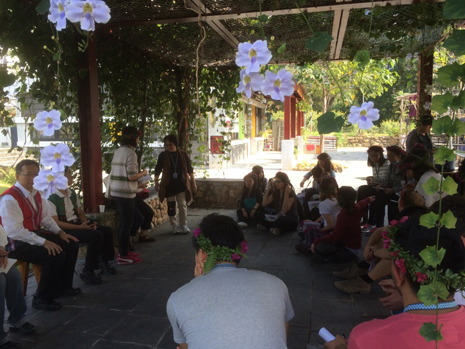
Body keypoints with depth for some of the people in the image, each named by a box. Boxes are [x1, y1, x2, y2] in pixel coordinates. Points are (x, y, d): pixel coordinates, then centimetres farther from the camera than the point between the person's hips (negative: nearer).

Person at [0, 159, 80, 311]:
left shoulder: (35, 194, 7)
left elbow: (45, 217, 13)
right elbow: (14, 231, -27)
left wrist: (60, 232, -2)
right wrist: (43, 242, -30)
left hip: (35, 234, 9)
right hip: (17, 242, -9)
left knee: (72, 245, 2)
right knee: (56, 255, -27)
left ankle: (63, 286, 18)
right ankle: (41, 299, -6)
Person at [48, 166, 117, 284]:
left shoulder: (73, 194, 10)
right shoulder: (51, 198, -15)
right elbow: (55, 223, -19)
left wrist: (86, 223, -7)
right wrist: (80, 227, -23)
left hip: (77, 224, 8)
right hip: (64, 229, -8)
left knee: (107, 231, -5)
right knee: (96, 235, -28)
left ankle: (103, 261, 18)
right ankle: (87, 271, -14)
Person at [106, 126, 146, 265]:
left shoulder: (118, 151, 13)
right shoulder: (130, 153, -14)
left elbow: (117, 173, 15)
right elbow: (131, 176, -19)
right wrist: (143, 173, -2)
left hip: (116, 192, 9)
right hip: (126, 193, -9)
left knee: (138, 218, 19)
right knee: (126, 224, 2)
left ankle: (123, 250, 24)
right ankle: (123, 256, 13)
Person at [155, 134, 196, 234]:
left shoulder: (183, 155, -2)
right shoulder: (163, 155, -3)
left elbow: (190, 169, 3)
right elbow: (158, 170, 3)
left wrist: (193, 183, 2)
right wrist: (156, 183, -1)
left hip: (181, 184, 0)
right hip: (168, 185, 0)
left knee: (182, 205, -2)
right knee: (171, 206, 6)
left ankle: (184, 225, 12)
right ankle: (174, 226, 19)